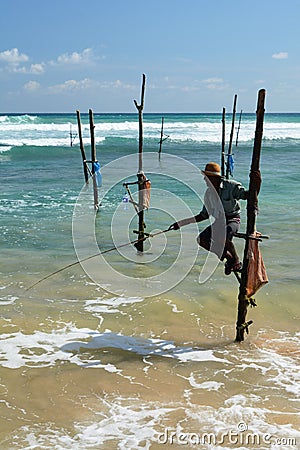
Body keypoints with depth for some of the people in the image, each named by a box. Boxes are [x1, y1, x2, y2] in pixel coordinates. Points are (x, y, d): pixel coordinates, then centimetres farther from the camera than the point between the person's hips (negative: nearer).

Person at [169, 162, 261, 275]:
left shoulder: (231, 186, -13)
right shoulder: (209, 193, 4)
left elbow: (247, 195, -24)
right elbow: (204, 215, 12)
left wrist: (257, 182, -45)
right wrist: (181, 223, 10)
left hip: (233, 219, -6)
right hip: (219, 221, 6)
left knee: (223, 236, -38)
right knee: (201, 239, -17)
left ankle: (237, 262, -12)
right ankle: (228, 257, 0)